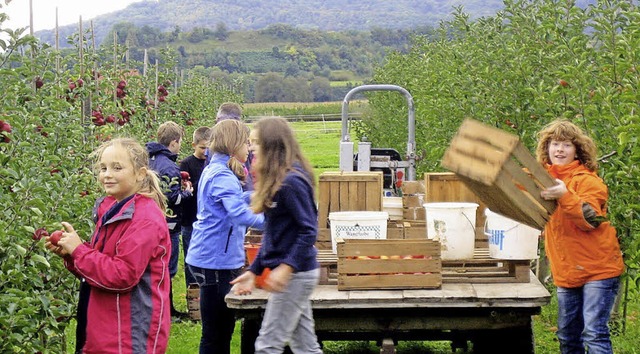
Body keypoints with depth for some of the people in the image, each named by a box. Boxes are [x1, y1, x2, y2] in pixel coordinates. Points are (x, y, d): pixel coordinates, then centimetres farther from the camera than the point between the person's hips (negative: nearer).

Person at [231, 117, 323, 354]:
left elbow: (309, 230, -22)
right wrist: (253, 271, 18)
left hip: (296, 274, -9)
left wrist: (286, 267, -27)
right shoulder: (276, 181, 13)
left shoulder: (292, 181, -17)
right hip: (295, 274, 9)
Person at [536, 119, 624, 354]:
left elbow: (590, 220, -24)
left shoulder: (587, 180, -11)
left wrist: (564, 196, -39)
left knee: (594, 334, -14)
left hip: (598, 269, -7)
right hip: (566, 272, 7)